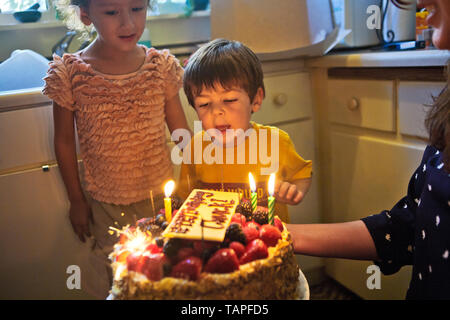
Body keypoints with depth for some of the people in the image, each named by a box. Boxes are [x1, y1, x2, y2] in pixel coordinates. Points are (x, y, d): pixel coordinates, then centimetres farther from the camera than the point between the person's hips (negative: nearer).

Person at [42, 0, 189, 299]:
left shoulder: (162, 66, -7)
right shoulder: (70, 73, -12)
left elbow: (182, 132, 2)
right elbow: (64, 142, -1)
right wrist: (77, 200, 5)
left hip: (161, 196, 2)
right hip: (106, 205, -1)